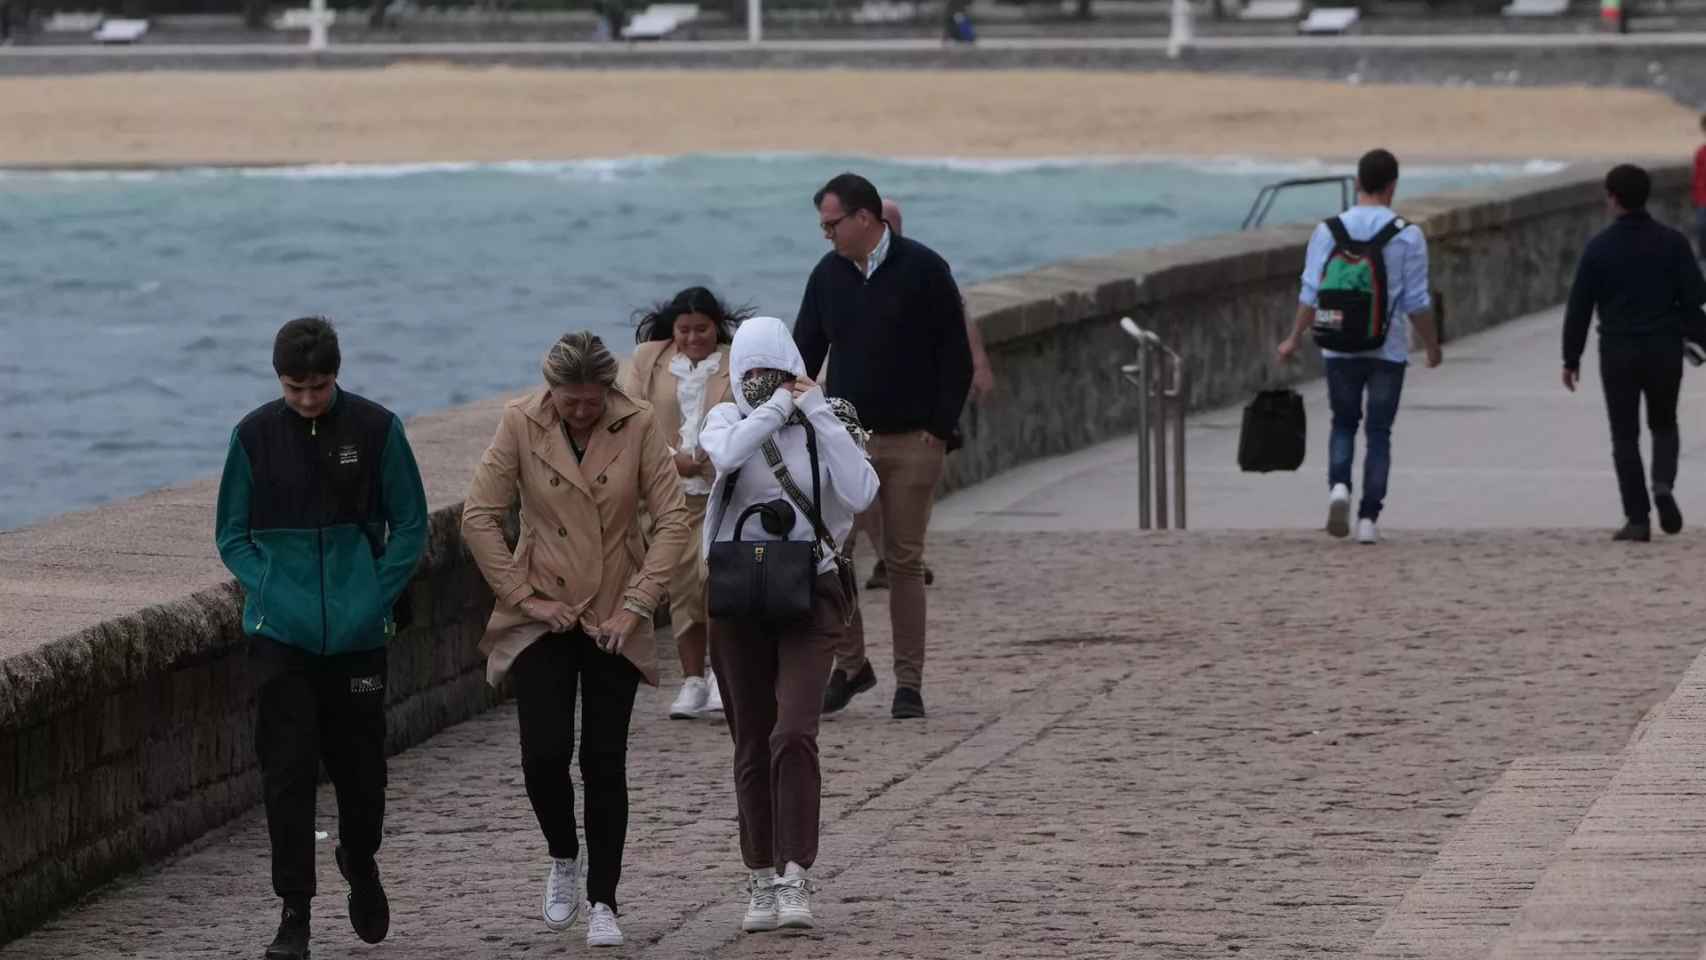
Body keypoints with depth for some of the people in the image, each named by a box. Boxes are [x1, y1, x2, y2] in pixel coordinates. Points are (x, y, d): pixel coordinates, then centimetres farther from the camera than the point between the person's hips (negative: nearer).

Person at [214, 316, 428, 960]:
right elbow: (233, 536, 7)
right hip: (281, 635, 0)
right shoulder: (254, 436, 0)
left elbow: (409, 526, 3)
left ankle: (360, 862, 39)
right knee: (287, 772, -5)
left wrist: (375, 600, -7)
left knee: (359, 765, 9)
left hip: (357, 634, 0)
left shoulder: (376, 429, -2)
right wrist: (269, 594, -8)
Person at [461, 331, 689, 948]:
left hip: (613, 623, 0)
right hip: (545, 617, 0)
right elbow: (478, 517, -4)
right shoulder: (521, 424, -7)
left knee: (604, 763, 0)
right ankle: (564, 858, 20)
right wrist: (522, 596, -8)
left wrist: (637, 603, -11)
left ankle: (602, 902, 10)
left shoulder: (637, 427, -7)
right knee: (544, 754, -9)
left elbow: (672, 519, -6)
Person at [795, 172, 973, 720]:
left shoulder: (923, 271, -5)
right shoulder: (828, 275, 7)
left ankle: (909, 683, 7)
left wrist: (940, 428, -7)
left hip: (912, 443, -3)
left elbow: (956, 359, -2)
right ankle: (849, 665, 11)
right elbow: (804, 356, 12)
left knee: (904, 561, 0)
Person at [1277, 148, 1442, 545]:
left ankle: (1339, 486, -9)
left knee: (1344, 423, 17)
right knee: (1378, 433, 7)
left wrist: (1294, 339, 9)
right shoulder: (1408, 236, -6)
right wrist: (1432, 345, 9)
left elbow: (1311, 293, -3)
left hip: (1340, 347, 1)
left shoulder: (1328, 231, -3)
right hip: (1389, 349, -1)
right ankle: (1369, 517, 1)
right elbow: (1417, 302, -5)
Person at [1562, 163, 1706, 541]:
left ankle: (1637, 518, 1)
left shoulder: (1599, 248, -6)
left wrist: (1571, 358, 3)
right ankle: (1663, 485, -9)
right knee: (1664, 425, 18)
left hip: (1618, 353, -1)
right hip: (1665, 349, 2)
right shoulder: (1672, 242, -3)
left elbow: (1579, 307, -5)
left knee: (1625, 435, 6)